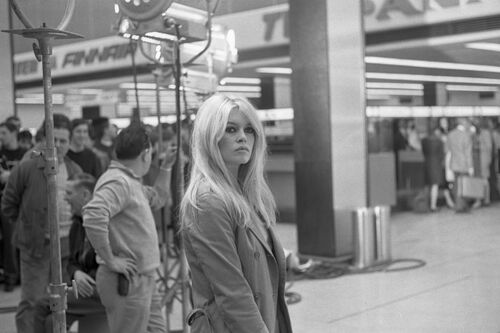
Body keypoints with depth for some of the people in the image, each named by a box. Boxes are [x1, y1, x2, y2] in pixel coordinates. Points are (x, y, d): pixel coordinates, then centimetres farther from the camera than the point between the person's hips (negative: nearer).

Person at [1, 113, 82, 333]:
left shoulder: (76, 171, 6)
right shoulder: (26, 169, -7)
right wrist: (30, 226, 3)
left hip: (67, 247, 4)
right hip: (36, 247, -4)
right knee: (31, 303, -2)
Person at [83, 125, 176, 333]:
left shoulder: (130, 181, 13)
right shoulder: (118, 181, -19)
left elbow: (158, 199, 30)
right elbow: (93, 216, -34)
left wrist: (166, 167, 21)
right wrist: (110, 260, -26)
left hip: (144, 279, 10)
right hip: (127, 280, -10)